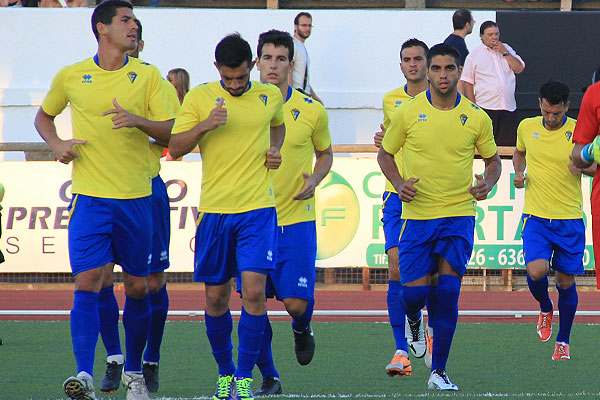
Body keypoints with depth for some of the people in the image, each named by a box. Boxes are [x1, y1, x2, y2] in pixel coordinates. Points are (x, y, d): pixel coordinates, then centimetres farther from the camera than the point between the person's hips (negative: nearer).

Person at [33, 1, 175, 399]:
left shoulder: (147, 75, 3)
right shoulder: (70, 77, 4)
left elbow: (170, 131, -1)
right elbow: (44, 116, 21)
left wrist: (137, 120, -19)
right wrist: (57, 144, 2)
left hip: (136, 198, 1)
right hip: (90, 198, -1)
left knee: (138, 287, 8)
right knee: (87, 283, -14)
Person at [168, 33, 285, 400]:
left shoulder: (271, 95, 6)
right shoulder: (200, 97, 0)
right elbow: (175, 149, -2)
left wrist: (274, 150, 8)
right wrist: (204, 126, -18)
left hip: (258, 208, 0)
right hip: (215, 209, 0)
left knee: (254, 290, -13)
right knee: (216, 297, 5)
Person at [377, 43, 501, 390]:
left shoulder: (476, 118, 0)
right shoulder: (408, 113, -2)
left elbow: (493, 159, 14)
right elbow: (385, 154, 10)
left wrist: (488, 183, -7)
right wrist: (399, 183, -8)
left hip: (459, 214, 0)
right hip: (417, 215, 0)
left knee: (448, 290, -10)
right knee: (414, 292, -4)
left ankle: (439, 371, 2)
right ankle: (414, 320, 36)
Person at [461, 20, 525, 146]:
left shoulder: (506, 49, 15)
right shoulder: (474, 55, 4)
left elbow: (519, 68, 5)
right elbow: (467, 83, 3)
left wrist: (504, 52, -4)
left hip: (509, 107, 3)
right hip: (485, 107, -3)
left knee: (509, 144, 1)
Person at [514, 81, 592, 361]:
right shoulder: (526, 127, 4)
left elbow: (594, 166, -8)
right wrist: (518, 173, 5)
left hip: (569, 219, -1)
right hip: (535, 216, 1)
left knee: (566, 281, 3)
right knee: (536, 271, -18)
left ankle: (563, 341, 21)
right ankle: (545, 308, 16)